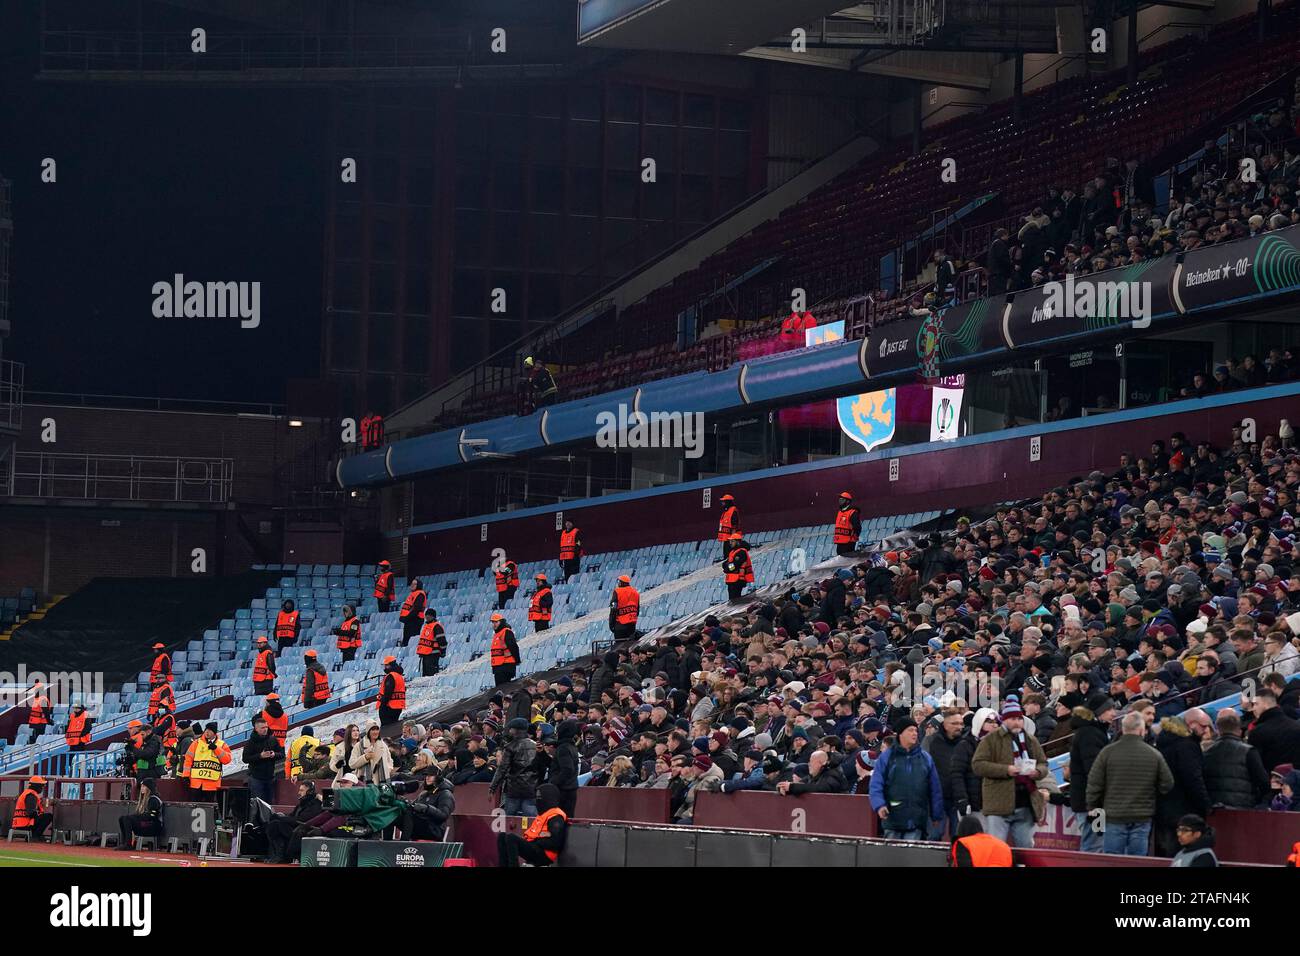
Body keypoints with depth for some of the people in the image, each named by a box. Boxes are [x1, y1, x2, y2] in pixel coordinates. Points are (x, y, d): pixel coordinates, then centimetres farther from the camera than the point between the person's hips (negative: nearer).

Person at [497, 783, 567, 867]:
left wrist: (536, 843, -15)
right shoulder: (543, 815, 24)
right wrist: (525, 840, 8)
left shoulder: (556, 817, -10)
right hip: (534, 848, 11)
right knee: (502, 837, 6)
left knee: (511, 838, -26)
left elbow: (555, 842, -21)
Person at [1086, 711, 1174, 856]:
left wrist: (1093, 809, 10)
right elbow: (1167, 784, 2)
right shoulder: (1154, 755, -4)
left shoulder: (1108, 752, -6)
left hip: (1114, 818, -1)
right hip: (1142, 819, 1)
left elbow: (1094, 784, -3)